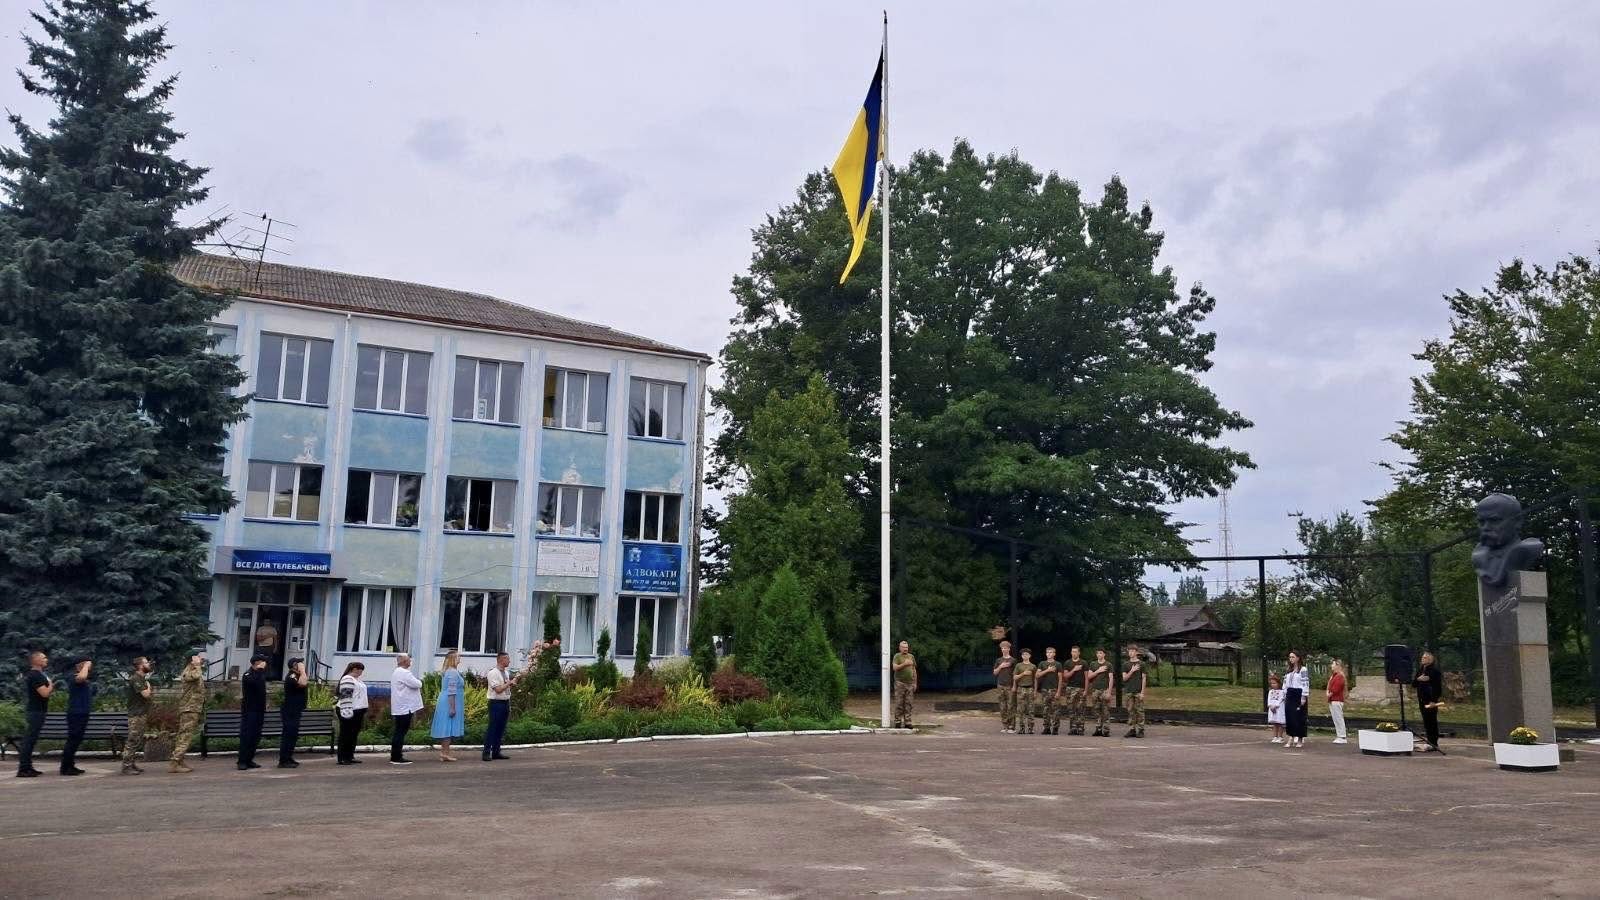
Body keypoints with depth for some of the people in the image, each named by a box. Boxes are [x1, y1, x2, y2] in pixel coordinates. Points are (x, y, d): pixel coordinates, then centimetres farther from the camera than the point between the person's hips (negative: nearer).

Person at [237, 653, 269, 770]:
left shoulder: (261, 674, 17)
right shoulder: (248, 676, -9)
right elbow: (255, 681, -33)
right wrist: (260, 669, -23)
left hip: (259, 710, 8)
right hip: (249, 711, -8)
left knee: (255, 737, 8)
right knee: (246, 736, -8)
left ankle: (249, 760, 14)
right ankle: (242, 761, -6)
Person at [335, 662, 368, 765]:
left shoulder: (357, 679, 19)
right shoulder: (347, 679, -13)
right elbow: (345, 696, -20)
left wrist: (363, 711, 25)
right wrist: (347, 710, -26)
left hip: (357, 711, 10)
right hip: (349, 712, -10)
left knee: (354, 735, 11)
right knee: (346, 735, -5)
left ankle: (350, 756, 16)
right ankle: (342, 758, -3)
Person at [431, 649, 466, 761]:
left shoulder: (449, 671, 15)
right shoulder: (453, 672, -16)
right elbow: (451, 691, -21)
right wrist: (452, 708, -22)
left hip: (445, 703, 10)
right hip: (450, 703, -10)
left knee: (446, 729, 11)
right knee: (449, 729, -6)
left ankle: (444, 753, 14)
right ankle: (445, 753, -4)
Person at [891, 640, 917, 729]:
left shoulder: (911, 656, 15)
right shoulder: (897, 656, 0)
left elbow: (914, 670, 17)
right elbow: (895, 667, -13)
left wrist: (915, 683, 13)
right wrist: (904, 664, -25)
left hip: (910, 683, 4)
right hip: (900, 683, -4)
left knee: (908, 704, 2)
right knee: (899, 703, -4)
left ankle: (907, 722, 4)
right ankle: (897, 721, 1)